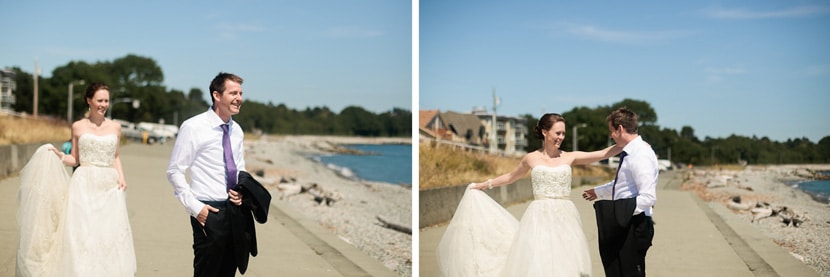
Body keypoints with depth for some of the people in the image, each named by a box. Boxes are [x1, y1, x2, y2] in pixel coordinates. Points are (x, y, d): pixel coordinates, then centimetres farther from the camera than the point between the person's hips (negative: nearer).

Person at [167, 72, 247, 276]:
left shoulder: (236, 130, 10)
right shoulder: (193, 127, -9)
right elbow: (174, 171, -8)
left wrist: (241, 191, 2)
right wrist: (194, 206, -14)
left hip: (236, 209, 6)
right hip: (209, 212, -6)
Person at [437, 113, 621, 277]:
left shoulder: (569, 157, 5)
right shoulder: (531, 159, 6)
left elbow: (602, 154, -1)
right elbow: (510, 177, 22)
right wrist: (481, 186, 29)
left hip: (564, 219, 1)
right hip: (540, 219, -1)